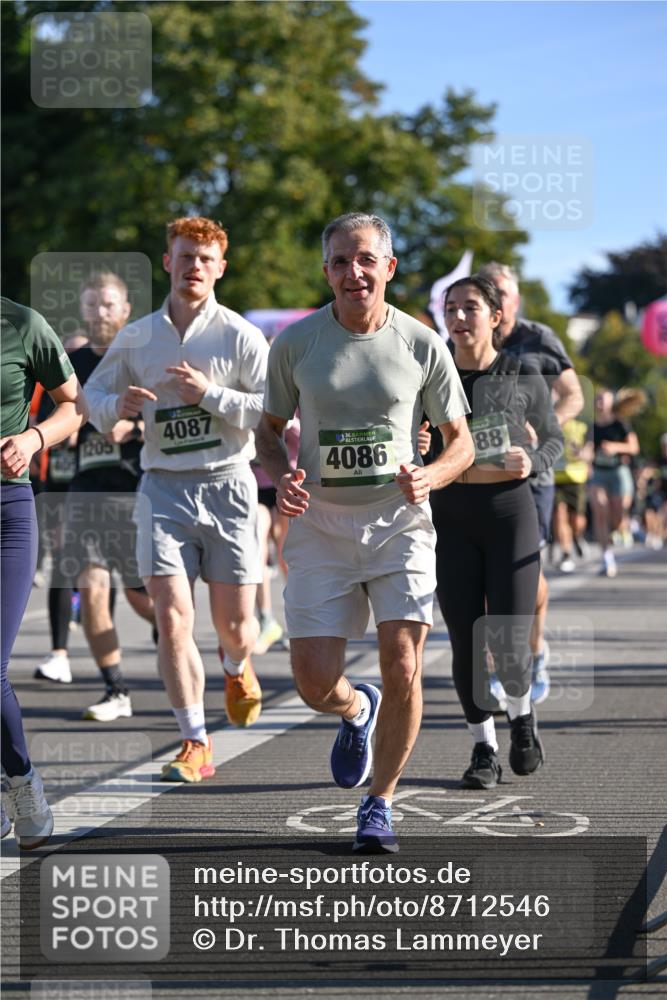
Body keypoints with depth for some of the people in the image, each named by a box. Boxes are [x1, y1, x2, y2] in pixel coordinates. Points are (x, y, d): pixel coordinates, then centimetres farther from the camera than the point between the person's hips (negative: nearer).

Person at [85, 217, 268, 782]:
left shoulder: (241, 337, -1)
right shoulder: (136, 338, 8)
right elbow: (92, 394, 19)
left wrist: (210, 393, -17)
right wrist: (117, 406, -4)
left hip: (227, 486, -1)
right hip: (164, 487, 1)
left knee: (234, 624, 3)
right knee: (172, 616, -11)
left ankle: (237, 669, 41)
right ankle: (196, 744, -2)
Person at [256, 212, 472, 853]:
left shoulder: (422, 345, 0)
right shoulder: (295, 343, 0)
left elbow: (460, 442, 8)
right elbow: (270, 429, 11)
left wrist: (431, 476, -14)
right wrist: (281, 478, -10)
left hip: (399, 523, 0)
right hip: (319, 528, 1)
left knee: (402, 669, -11)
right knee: (314, 682, -7)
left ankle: (378, 804, 11)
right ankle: (358, 711, 32)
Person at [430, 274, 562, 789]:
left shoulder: (524, 378, -1)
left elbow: (554, 440, 10)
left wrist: (532, 463, -12)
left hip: (510, 512, -1)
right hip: (451, 518, 1)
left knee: (509, 643, -8)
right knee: (467, 643, -2)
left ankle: (522, 714, 25)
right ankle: (484, 751, 15)